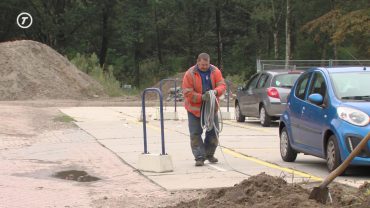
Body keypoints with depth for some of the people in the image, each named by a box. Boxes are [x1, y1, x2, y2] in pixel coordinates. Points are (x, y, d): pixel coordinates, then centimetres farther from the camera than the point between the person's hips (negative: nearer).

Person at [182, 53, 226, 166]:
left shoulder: (215, 71, -5)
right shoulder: (190, 74, -15)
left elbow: (222, 85, -6)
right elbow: (187, 93, -17)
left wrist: (215, 91, -29)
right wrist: (201, 97, -30)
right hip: (195, 109, -3)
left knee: (213, 132, 9)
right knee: (195, 134, -5)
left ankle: (209, 154, 26)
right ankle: (199, 157, 0)